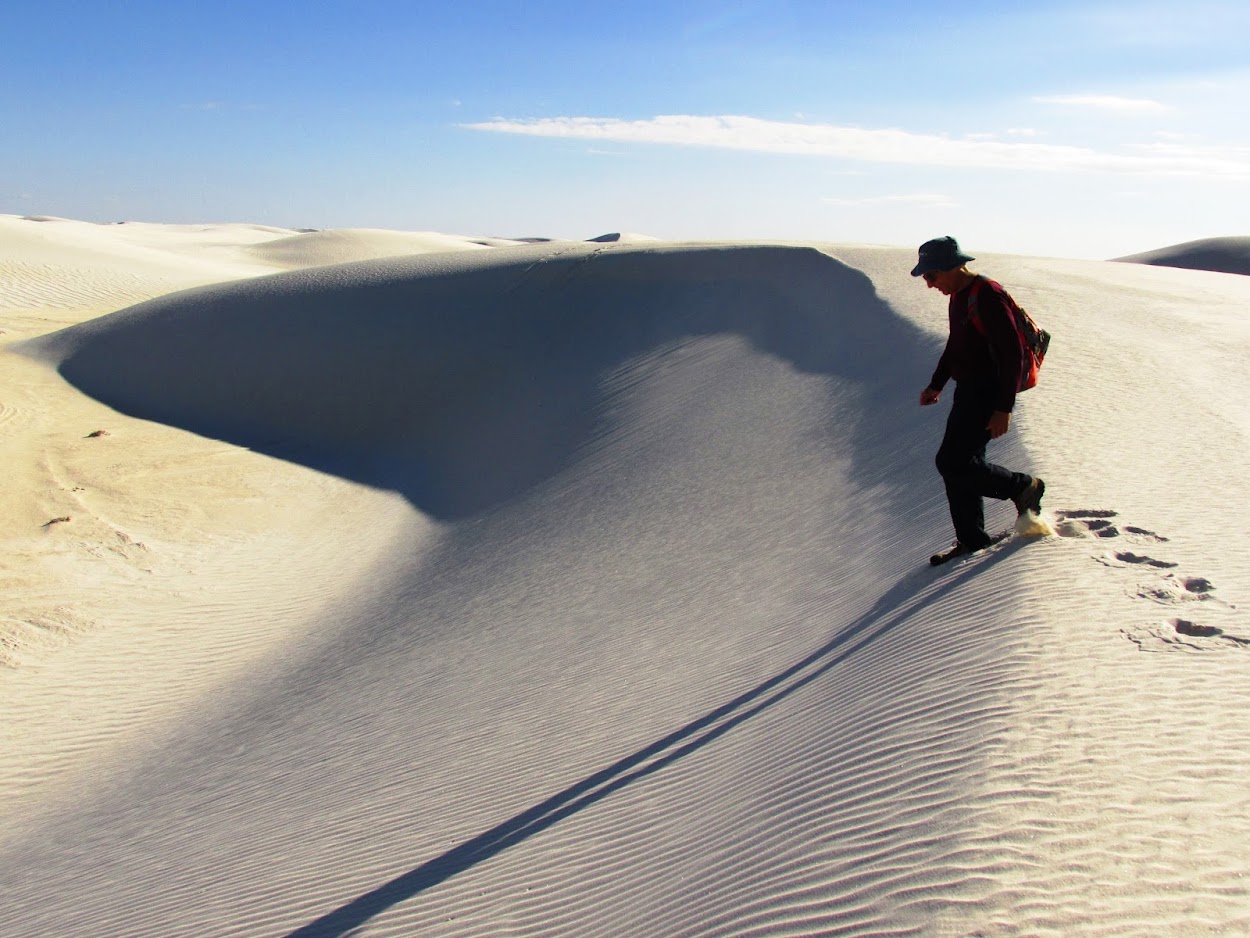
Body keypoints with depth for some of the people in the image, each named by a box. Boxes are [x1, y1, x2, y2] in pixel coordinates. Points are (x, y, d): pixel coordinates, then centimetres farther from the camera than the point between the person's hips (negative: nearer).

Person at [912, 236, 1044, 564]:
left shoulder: (988, 296, -19)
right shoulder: (958, 296, 11)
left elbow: (1012, 354, -22)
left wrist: (1004, 408, -24)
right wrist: (936, 385, 24)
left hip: (989, 394, -10)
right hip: (968, 390, 10)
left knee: (951, 462, -12)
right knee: (960, 464, 10)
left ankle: (1023, 488, 7)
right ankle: (971, 540, 19)